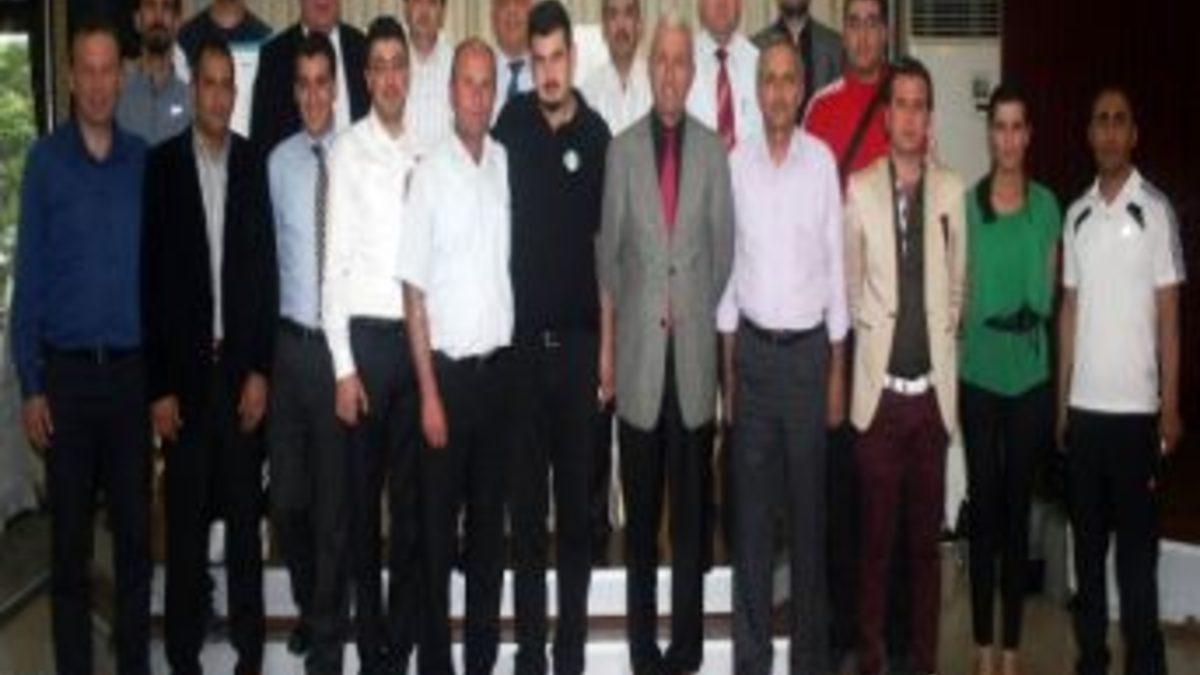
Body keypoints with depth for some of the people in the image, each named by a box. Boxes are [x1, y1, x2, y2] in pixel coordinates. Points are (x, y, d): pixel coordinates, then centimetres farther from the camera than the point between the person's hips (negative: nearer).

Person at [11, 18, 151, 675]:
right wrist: (30, 385, -5)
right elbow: (28, 276, -1)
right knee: (71, 535, 6)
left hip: (131, 370, 1)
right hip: (67, 371, -1)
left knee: (135, 529, 8)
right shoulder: (45, 159, -1)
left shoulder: (144, 159, 4)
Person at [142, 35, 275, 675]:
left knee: (245, 513, 9)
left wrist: (260, 369, -2)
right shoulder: (161, 164, 0)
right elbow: (151, 278, -2)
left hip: (242, 366, 1)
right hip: (184, 367, -1)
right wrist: (159, 384, -6)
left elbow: (266, 269, 4)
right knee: (185, 519, 5)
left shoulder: (254, 162, 4)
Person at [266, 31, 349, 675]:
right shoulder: (278, 162, 2)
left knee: (335, 495, 6)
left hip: (343, 341, -3)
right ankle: (309, 605, 35)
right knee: (286, 495, 11)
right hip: (291, 339, 3)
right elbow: (270, 250, 6)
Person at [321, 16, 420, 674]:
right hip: (366, 331, -3)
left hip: (416, 332, 4)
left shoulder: (421, 151, 7)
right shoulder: (348, 150, -4)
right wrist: (343, 364, -9)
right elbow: (334, 261, -6)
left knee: (410, 490, 10)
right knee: (364, 489, 6)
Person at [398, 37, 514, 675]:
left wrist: (514, 361, 3)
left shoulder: (508, 165, 4)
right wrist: (428, 391, -10)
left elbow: (517, 267, 8)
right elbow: (414, 292, -7)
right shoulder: (430, 173, -7)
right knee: (437, 523, 6)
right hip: (448, 367, -4)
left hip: (499, 366, 4)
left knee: (490, 519, 12)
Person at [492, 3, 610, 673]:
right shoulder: (511, 123, 0)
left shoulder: (598, 135, 1)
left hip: (578, 338, 0)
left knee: (577, 495, 7)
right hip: (521, 335, 0)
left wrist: (609, 344, 2)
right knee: (526, 498, 6)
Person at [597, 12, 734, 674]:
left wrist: (698, 314, 4)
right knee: (641, 506, 7)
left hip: (695, 348, 0)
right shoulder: (622, 150, 4)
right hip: (638, 348, 0)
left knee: (692, 505, 6)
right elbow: (606, 254, 6)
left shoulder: (713, 150, 4)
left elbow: (724, 248, 7)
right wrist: (605, 344, 4)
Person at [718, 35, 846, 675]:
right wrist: (726, 364, 2)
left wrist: (837, 367, 1)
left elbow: (836, 261, 1)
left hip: (809, 346, -1)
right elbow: (724, 261, 4)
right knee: (751, 504, 6)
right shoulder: (737, 161, 1)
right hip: (753, 346, 1)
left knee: (809, 503, 6)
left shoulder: (823, 160, -2)